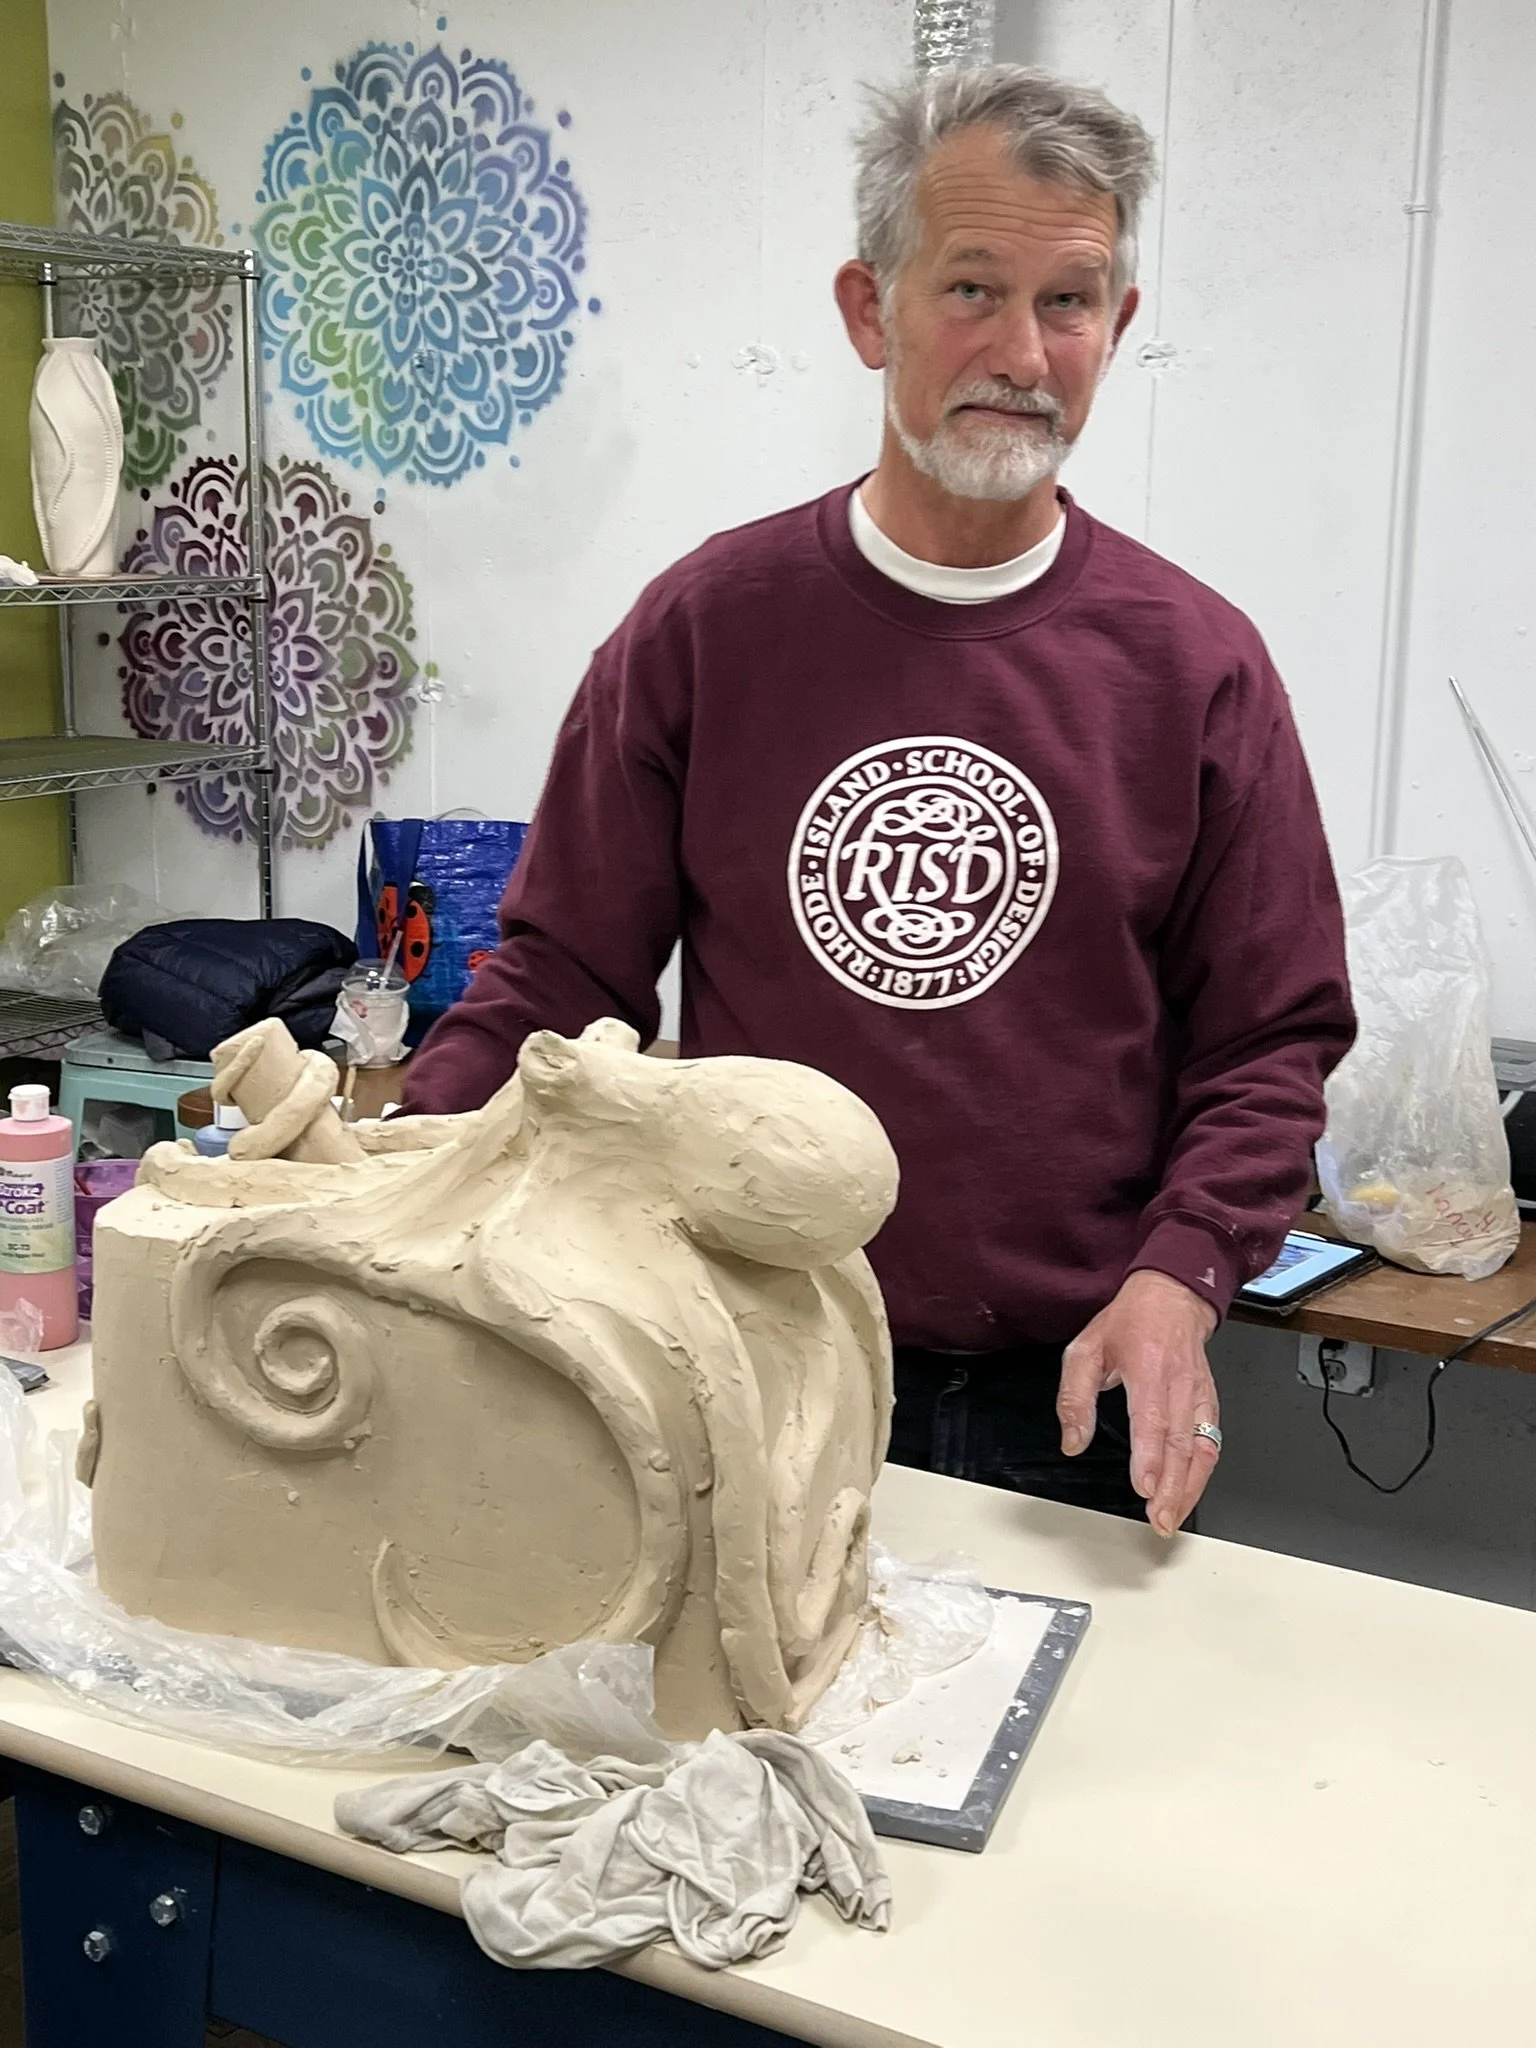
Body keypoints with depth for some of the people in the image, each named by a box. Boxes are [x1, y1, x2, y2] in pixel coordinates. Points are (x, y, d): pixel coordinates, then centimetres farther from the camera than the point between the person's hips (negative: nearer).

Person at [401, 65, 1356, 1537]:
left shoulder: (1196, 666, -2)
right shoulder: (707, 624, -3)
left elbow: (1271, 1037, 1)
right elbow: (559, 977, -1)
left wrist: (1175, 1278, -14)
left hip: (1067, 1405, 0)